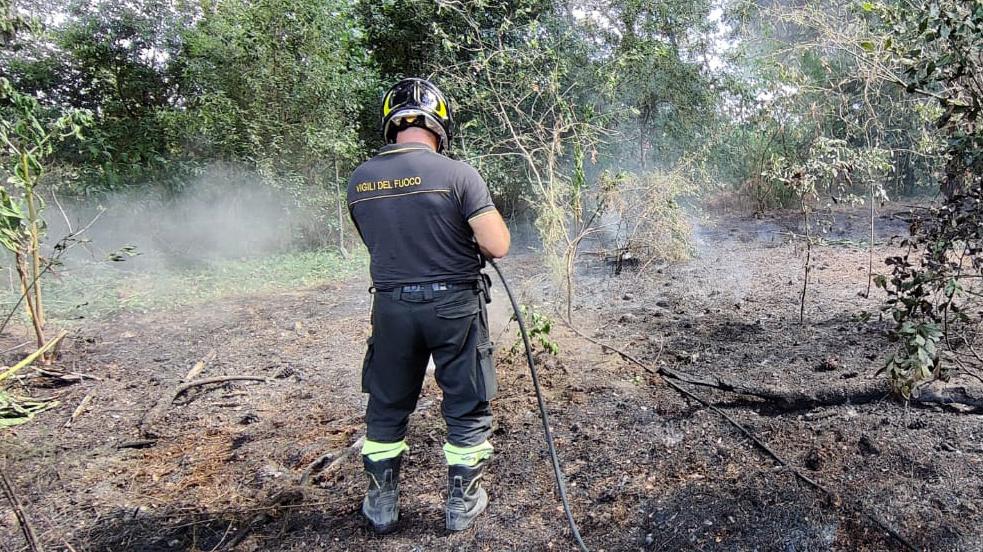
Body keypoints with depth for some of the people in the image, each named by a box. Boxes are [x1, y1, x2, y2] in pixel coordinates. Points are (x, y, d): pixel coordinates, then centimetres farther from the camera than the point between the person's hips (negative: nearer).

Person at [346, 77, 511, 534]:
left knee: (387, 406, 20)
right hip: (454, 306, -3)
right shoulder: (457, 174, -15)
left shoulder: (359, 181, -1)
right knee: (467, 408, 14)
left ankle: (381, 503, 32)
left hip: (392, 306, 4)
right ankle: (461, 503, 26)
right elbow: (498, 246, -16)